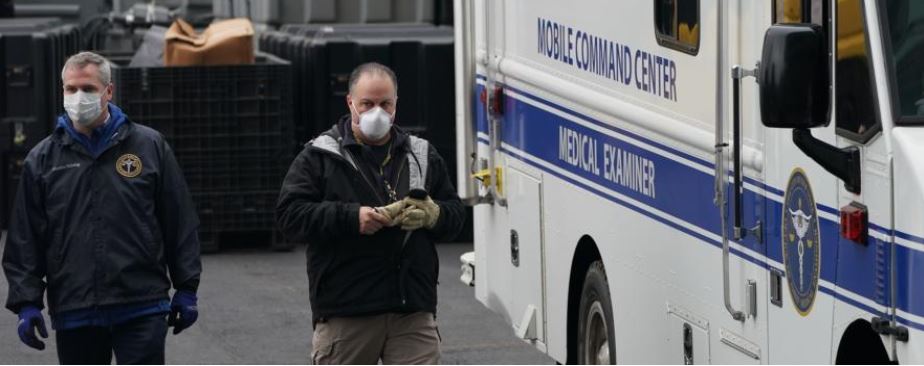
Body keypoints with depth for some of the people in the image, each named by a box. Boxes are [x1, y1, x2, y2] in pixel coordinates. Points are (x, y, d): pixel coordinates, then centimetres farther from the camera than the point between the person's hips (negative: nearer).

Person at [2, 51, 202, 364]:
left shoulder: (149, 146, 4)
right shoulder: (43, 159, 7)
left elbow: (180, 224, 6)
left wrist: (186, 290, 4)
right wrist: (26, 302, 0)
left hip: (141, 308, -2)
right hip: (73, 314, 2)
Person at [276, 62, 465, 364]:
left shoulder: (422, 156, 14)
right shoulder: (319, 157, 2)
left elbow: (456, 214, 17)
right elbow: (289, 214, -6)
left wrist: (432, 215, -7)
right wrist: (351, 218, -18)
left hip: (413, 308, 2)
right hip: (344, 310, -2)